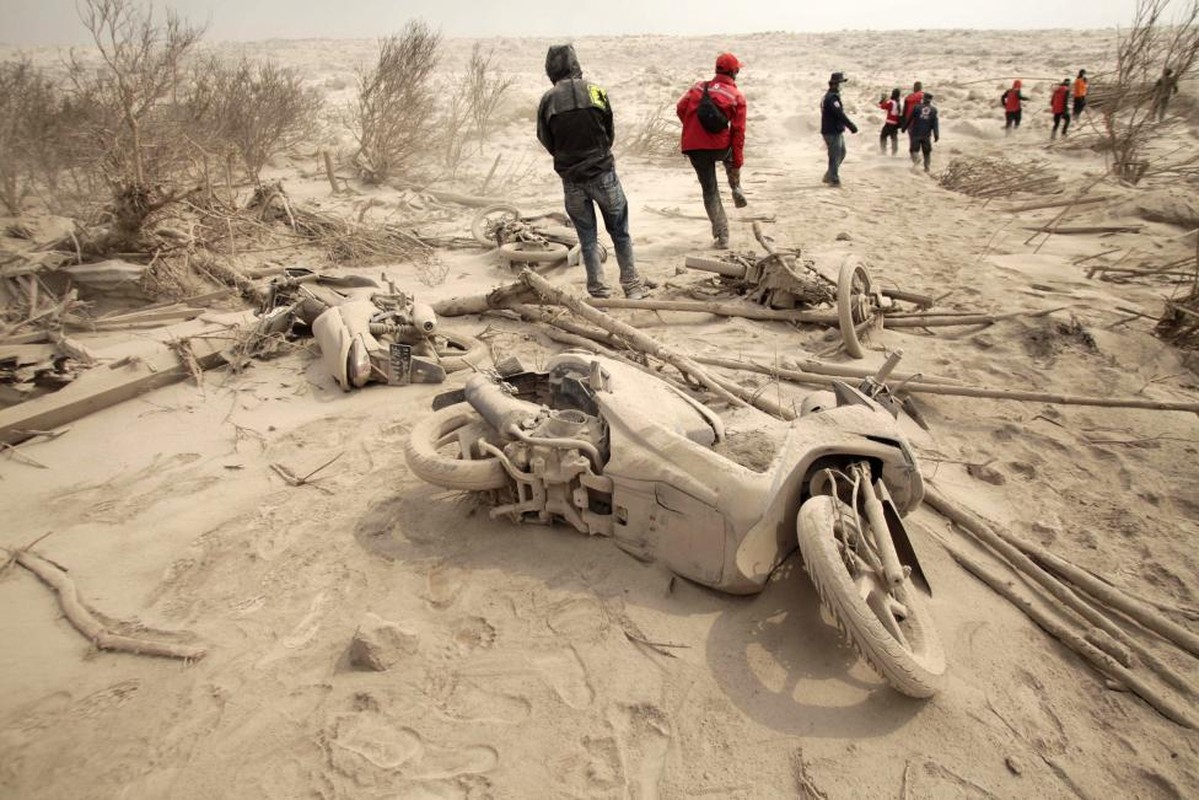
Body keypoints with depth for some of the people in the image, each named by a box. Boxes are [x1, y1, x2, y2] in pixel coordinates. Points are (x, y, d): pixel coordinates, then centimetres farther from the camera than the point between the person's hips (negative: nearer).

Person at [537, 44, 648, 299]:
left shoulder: (548, 100, -7)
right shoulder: (596, 92, -5)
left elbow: (547, 142, 3)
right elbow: (610, 133, 4)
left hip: (571, 179, 0)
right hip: (603, 173, 0)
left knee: (587, 237, 11)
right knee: (620, 232, 12)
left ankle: (598, 290, 14)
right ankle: (632, 285, 16)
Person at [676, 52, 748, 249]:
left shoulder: (699, 87, 7)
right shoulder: (737, 96, 0)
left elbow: (680, 108, 2)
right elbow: (738, 132, -3)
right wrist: (738, 162, 1)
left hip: (693, 148, 1)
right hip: (720, 147, -1)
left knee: (710, 190, 10)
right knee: (730, 155, 38)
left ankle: (722, 236, 7)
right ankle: (736, 190, 28)